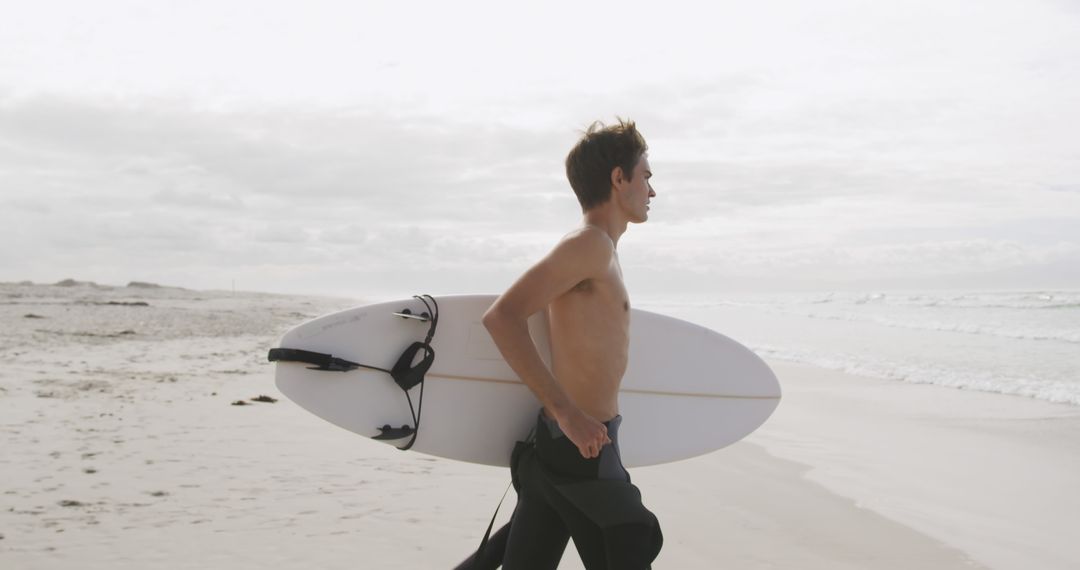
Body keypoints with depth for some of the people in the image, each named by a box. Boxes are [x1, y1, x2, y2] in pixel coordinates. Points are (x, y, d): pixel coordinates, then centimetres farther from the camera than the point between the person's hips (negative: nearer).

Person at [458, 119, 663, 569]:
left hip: (557, 443, 9)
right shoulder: (591, 243, -15)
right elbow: (502, 316, -25)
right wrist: (566, 412, -26)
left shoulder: (593, 248, 14)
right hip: (580, 447, -9)